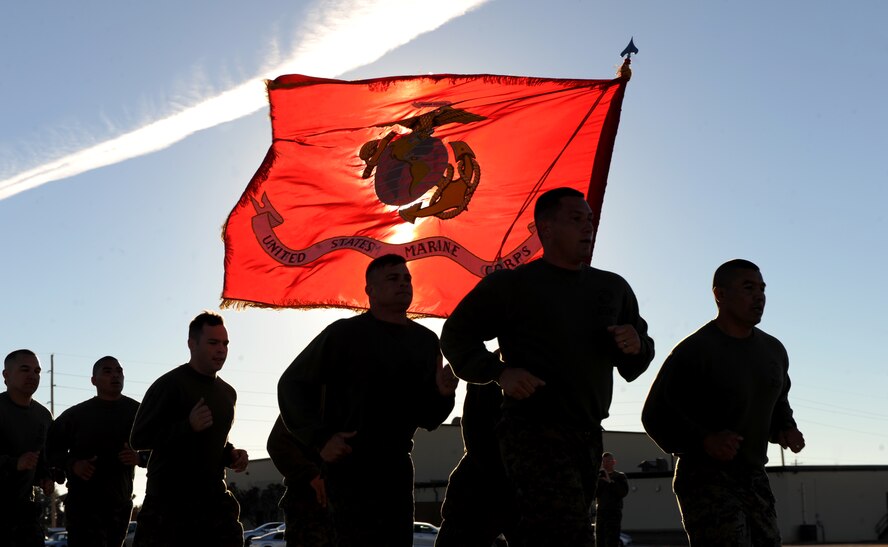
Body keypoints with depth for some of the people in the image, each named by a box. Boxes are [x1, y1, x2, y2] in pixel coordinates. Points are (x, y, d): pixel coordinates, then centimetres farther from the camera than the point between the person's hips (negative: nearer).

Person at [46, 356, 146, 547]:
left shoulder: (136, 412, 5)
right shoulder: (75, 414, 3)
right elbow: (51, 449, 5)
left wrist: (140, 458, -12)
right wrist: (72, 464, -14)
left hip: (121, 505, 3)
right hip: (83, 503, -3)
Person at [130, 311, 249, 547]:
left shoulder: (227, 393, 16)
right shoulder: (170, 385, -7)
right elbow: (138, 439, -10)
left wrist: (231, 454, 6)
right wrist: (188, 425, -22)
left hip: (215, 500, 6)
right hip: (168, 501, -6)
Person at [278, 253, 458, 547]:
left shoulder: (426, 341, 8)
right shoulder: (345, 333, -6)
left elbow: (427, 418, 12)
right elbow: (292, 384, -4)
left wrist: (441, 394, -10)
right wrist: (320, 438, -13)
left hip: (397, 466, 5)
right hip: (349, 464, -5)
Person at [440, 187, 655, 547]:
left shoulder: (614, 288, 16)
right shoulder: (511, 284, 0)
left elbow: (632, 369, 20)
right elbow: (456, 335, 2)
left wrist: (636, 345, -4)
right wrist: (499, 372, -14)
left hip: (588, 437, 6)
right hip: (535, 435, -6)